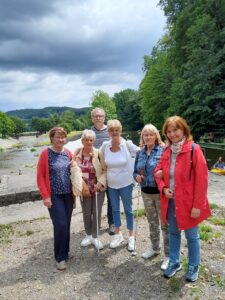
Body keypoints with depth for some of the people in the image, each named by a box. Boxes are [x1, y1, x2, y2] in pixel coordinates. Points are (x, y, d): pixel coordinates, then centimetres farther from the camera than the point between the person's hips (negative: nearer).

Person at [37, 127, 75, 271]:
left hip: (68, 195, 4)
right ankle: (60, 257, 13)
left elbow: (73, 174, 9)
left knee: (67, 225, 11)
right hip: (54, 195, -4)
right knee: (60, 225, -6)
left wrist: (74, 194, 8)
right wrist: (45, 196, -12)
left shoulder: (68, 153, 4)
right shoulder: (46, 154, -7)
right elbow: (40, 177, -7)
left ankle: (65, 252, 31)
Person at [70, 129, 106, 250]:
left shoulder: (98, 153, -8)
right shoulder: (77, 154, -3)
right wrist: (82, 187, -12)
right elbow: (75, 171, -4)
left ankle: (95, 237, 25)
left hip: (98, 188, -1)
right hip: (84, 189, 1)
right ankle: (88, 235, 33)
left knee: (97, 213, 7)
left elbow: (105, 170, -6)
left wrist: (100, 183, -17)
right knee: (86, 213, 13)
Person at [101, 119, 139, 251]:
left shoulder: (127, 144, -16)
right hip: (111, 184, 3)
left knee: (128, 210, 12)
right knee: (115, 209, 17)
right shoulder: (105, 145, -7)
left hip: (126, 184, -3)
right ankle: (118, 234, 37)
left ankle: (131, 237, 30)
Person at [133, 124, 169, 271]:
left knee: (165, 224, 4)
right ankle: (155, 248, 40)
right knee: (152, 222, 21)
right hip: (146, 193, 6)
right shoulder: (140, 153, 6)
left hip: (161, 193, -6)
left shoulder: (163, 151, -11)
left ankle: (168, 255, 19)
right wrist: (137, 176, -7)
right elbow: (136, 171, 14)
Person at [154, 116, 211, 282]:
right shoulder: (167, 151, 3)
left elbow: (201, 180, -16)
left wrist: (197, 205, -17)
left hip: (188, 202, -5)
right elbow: (158, 172, 14)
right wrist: (163, 188, -5)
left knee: (191, 236, 13)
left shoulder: (194, 149, -15)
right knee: (173, 233, 20)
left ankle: (194, 266, 35)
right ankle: (174, 262, 39)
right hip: (171, 201, 5)